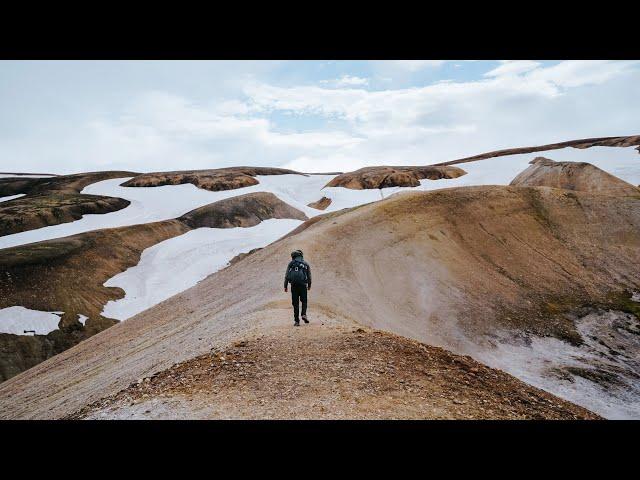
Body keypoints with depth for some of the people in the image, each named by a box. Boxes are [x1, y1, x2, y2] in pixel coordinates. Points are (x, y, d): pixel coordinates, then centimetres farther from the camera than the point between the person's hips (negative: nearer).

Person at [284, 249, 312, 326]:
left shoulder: (291, 263, 7)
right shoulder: (306, 264, 9)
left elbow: (286, 276, 4)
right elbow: (309, 276, 12)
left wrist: (285, 286, 10)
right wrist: (309, 285, 25)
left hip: (294, 285, 0)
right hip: (303, 285, 0)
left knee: (295, 303, 5)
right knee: (304, 301, 16)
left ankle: (296, 321, 5)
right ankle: (304, 314, -7)